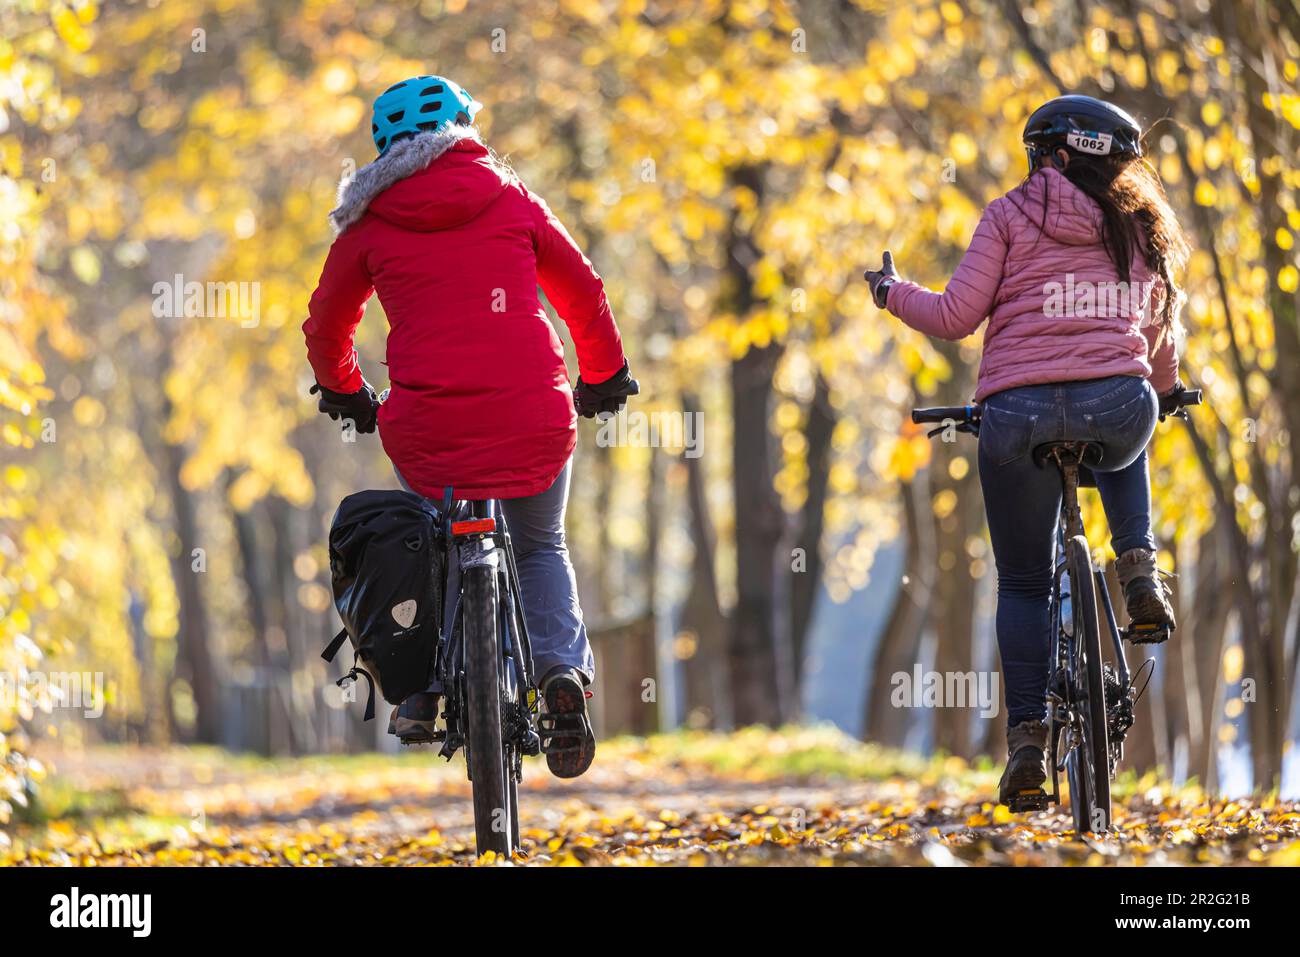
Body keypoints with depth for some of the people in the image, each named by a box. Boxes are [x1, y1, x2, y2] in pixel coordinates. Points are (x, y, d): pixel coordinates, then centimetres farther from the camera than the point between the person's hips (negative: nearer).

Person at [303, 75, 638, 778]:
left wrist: (342, 391, 39)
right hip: (532, 420, 0)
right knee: (541, 548, 22)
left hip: (427, 429, 0)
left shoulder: (371, 224, 9)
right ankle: (560, 664, -3)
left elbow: (326, 325, 19)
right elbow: (584, 295, 18)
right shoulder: (510, 199, 11)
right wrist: (604, 376, 34)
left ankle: (422, 692, 11)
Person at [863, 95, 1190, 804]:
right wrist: (1165, 387, 50)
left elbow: (956, 317, 2)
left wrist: (893, 293, 22)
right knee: (1123, 453, 40)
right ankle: (1140, 574, 14)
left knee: (1022, 584, 14)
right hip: (1119, 408, 2)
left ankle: (1026, 738, 4)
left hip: (1018, 412, -2)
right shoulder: (1141, 227, 18)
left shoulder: (1012, 215, 7)